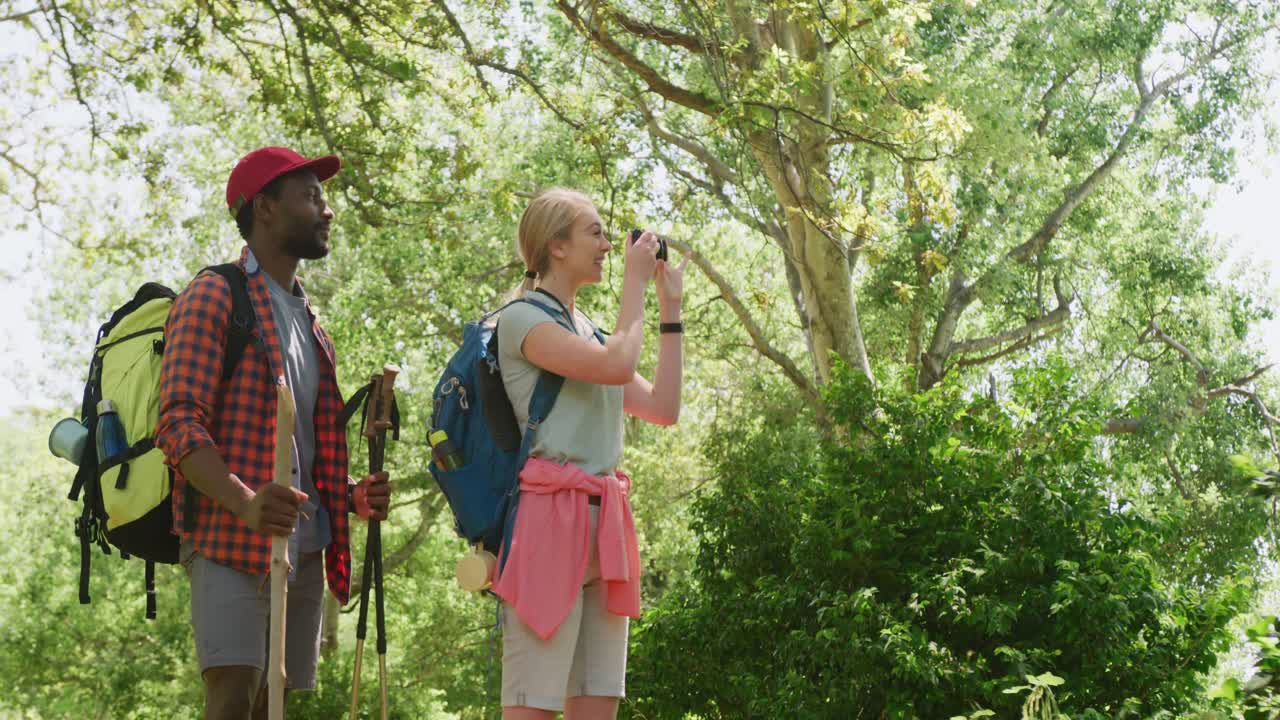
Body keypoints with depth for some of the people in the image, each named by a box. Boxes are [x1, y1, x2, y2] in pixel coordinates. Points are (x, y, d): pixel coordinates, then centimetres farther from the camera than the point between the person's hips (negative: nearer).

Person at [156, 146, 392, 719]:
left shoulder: (308, 323, 25)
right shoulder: (213, 298, -1)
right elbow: (179, 423, -12)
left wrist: (351, 496, 8)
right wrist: (246, 504, -28)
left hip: (303, 545, 8)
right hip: (232, 541, -8)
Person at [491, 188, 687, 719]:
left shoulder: (588, 331, 21)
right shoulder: (522, 318, -4)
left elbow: (663, 408, 18)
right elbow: (616, 366, -19)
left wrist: (670, 307, 19)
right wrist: (635, 281, -5)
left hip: (604, 524, 8)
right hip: (550, 517, -8)